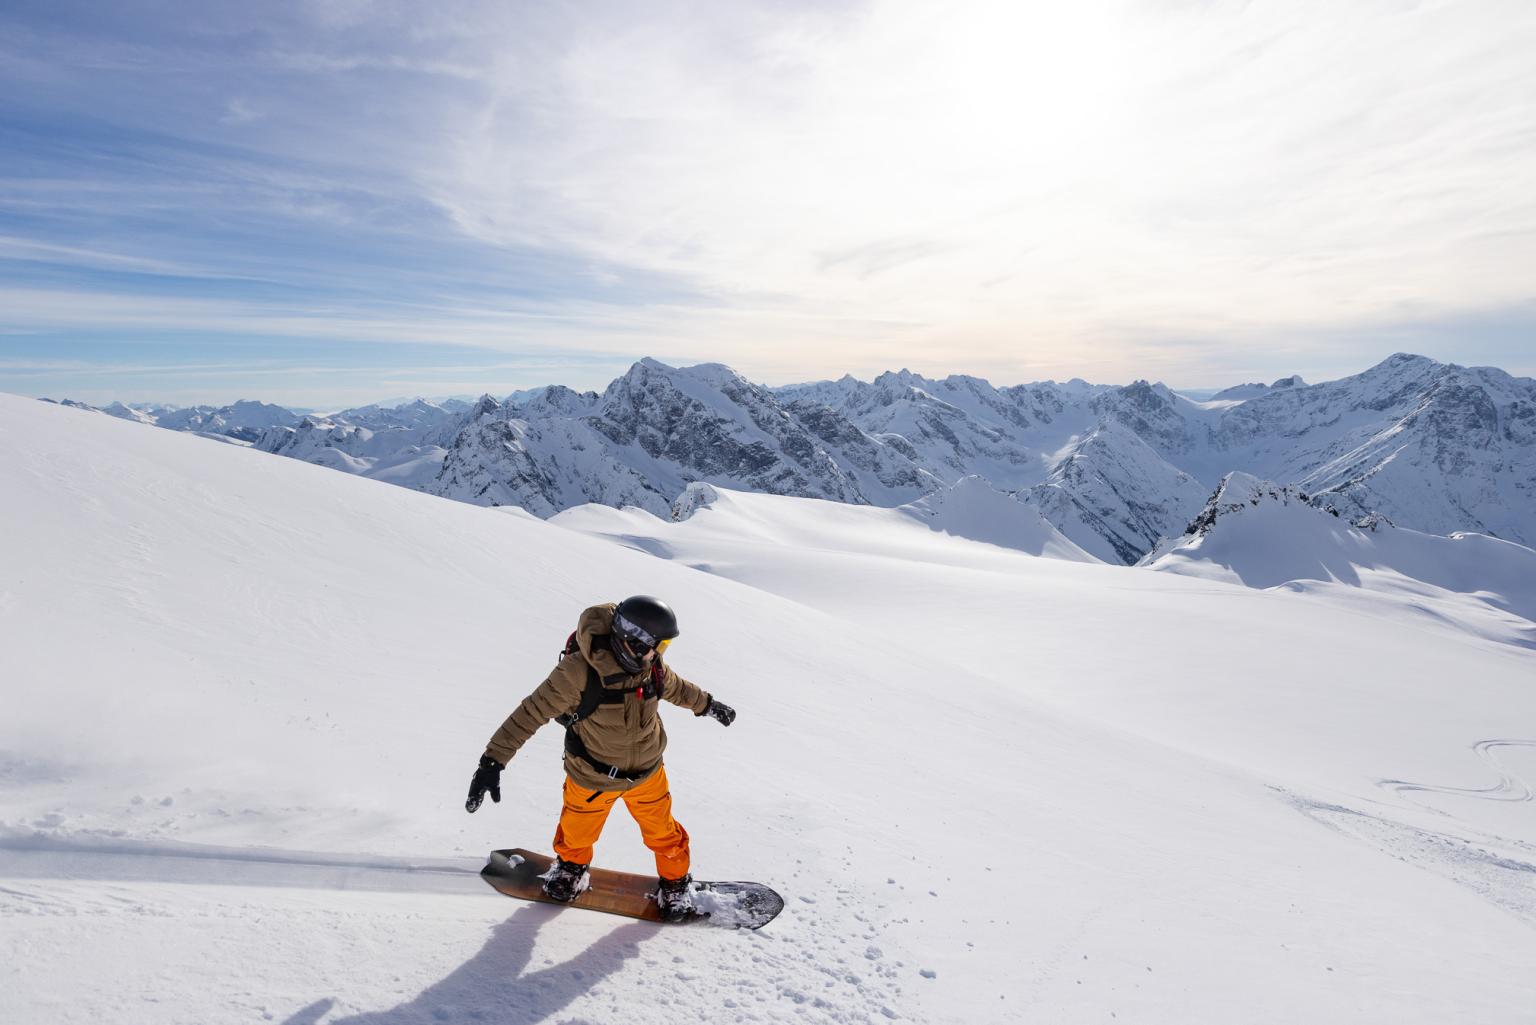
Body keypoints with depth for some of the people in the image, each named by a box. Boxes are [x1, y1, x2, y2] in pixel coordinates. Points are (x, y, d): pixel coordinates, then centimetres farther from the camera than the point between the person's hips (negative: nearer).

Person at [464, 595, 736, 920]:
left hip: (647, 772, 3)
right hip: (592, 777, -2)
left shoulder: (650, 664, -18)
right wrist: (492, 762, -28)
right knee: (577, 832, 25)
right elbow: (531, 713, -28)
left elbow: (674, 686, 5)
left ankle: (674, 883, 48)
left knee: (663, 833, 18)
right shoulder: (579, 671, -35)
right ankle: (572, 865, 59)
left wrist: (708, 705, 19)